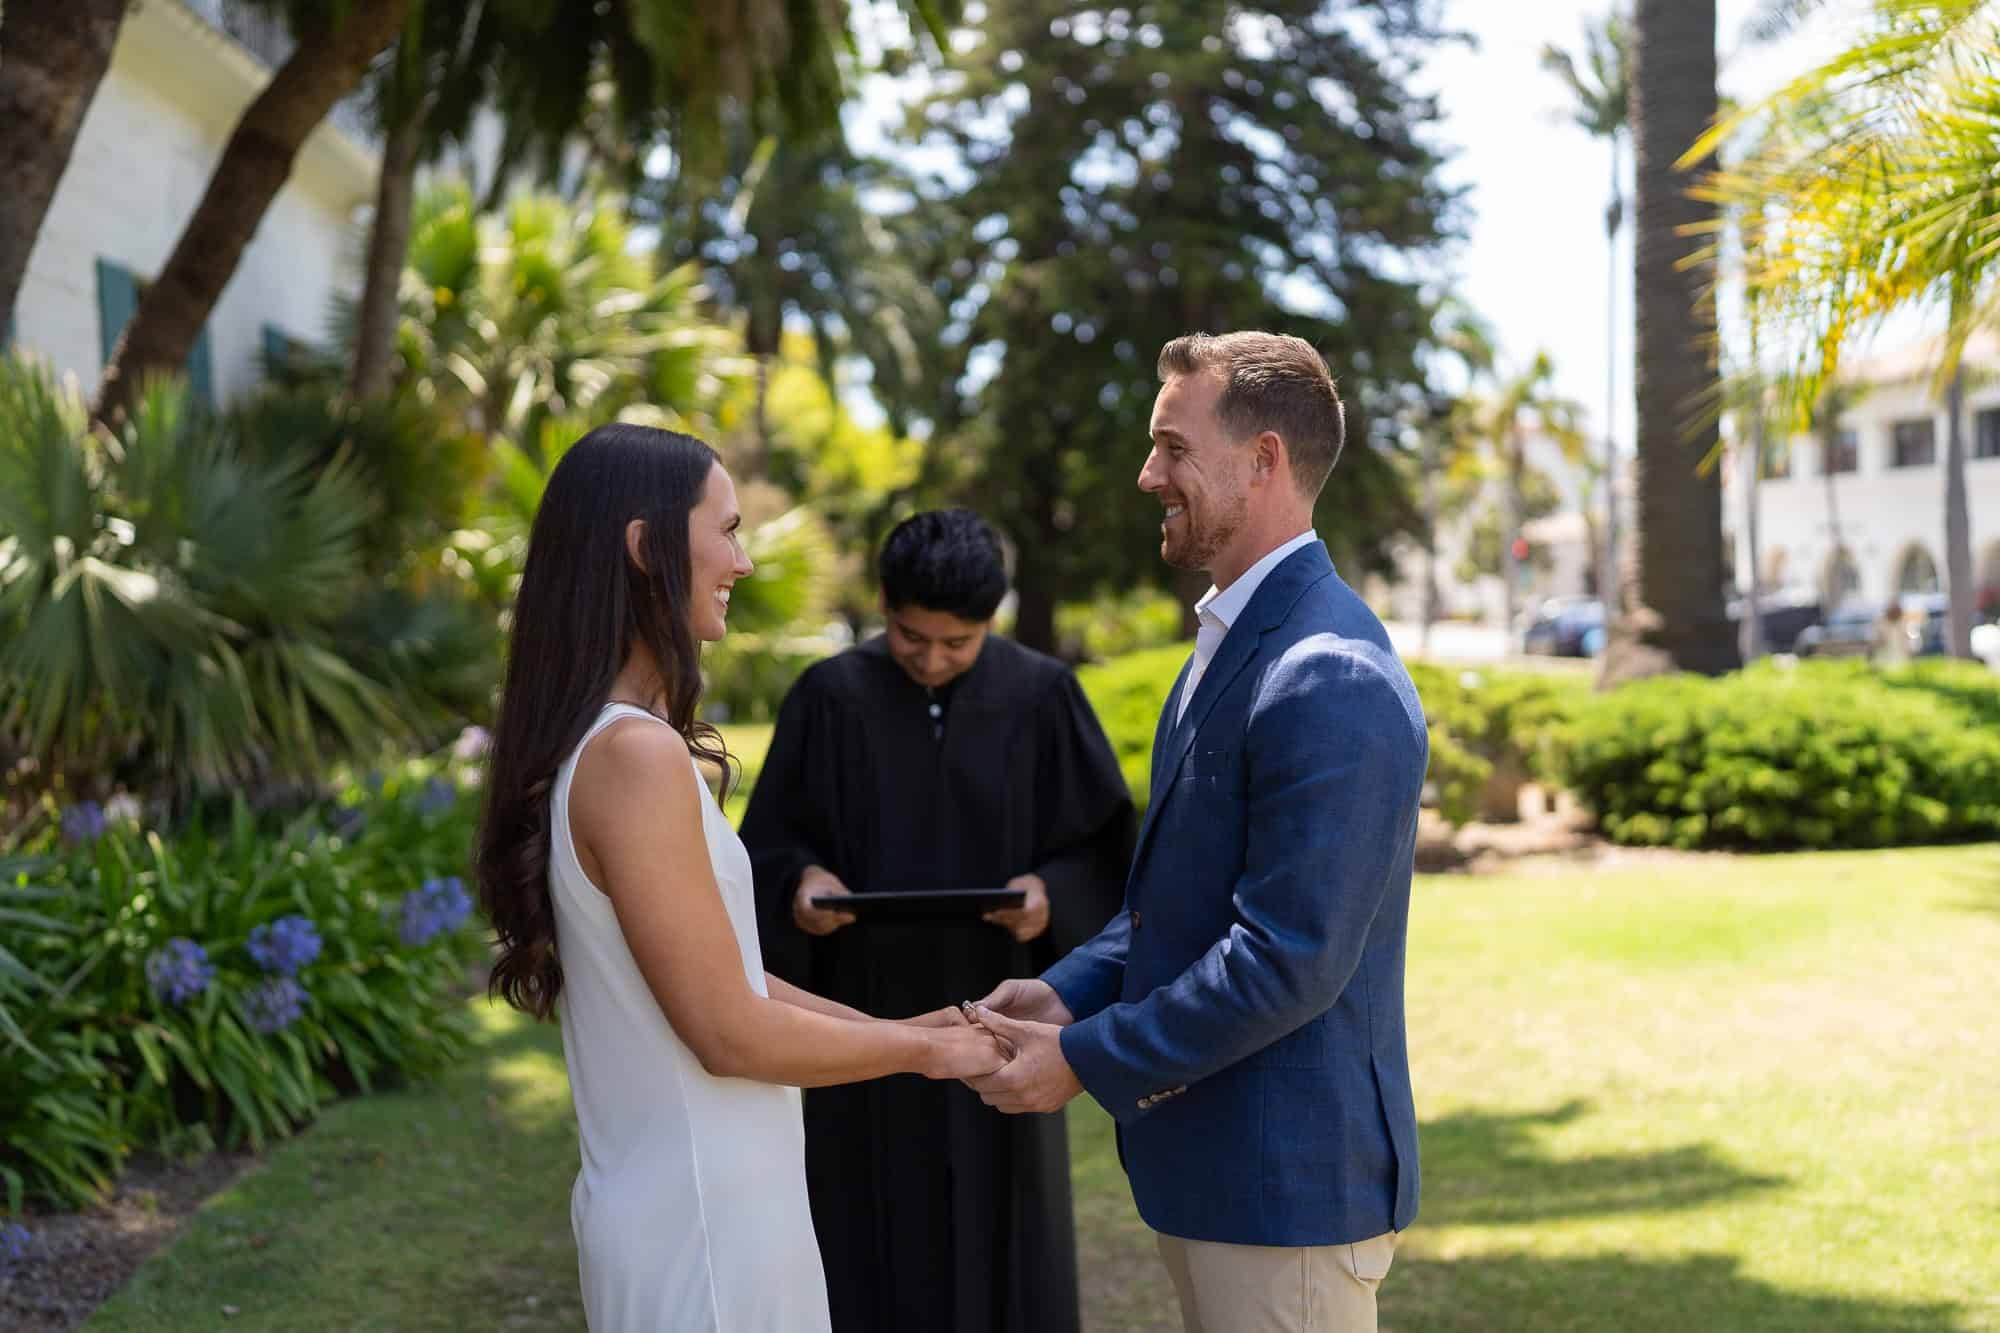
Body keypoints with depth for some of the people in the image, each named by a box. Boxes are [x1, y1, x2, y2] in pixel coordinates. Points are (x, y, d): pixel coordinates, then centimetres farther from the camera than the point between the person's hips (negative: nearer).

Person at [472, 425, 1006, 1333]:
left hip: (685, 1194, 9)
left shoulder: (604, 741, 7)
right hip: (700, 1215, -9)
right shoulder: (636, 754, -22)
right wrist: (924, 1050, -7)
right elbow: (731, 1033, -20)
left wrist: (890, 1028, 10)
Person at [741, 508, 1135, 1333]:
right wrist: (801, 882, -20)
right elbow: (769, 847, 1)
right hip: (865, 1015, 0)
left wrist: (1051, 894, -19)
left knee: (996, 1235, 8)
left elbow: (1104, 850, 1)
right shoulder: (830, 698, -3)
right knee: (873, 1243, 5)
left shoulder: (1042, 697, -3)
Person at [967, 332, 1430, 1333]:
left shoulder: (1332, 681, -22)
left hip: (1286, 1182, -9)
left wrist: (1084, 1061, -17)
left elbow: (1289, 959, -25)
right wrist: (1070, 991, 2)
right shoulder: (1232, 642, 11)